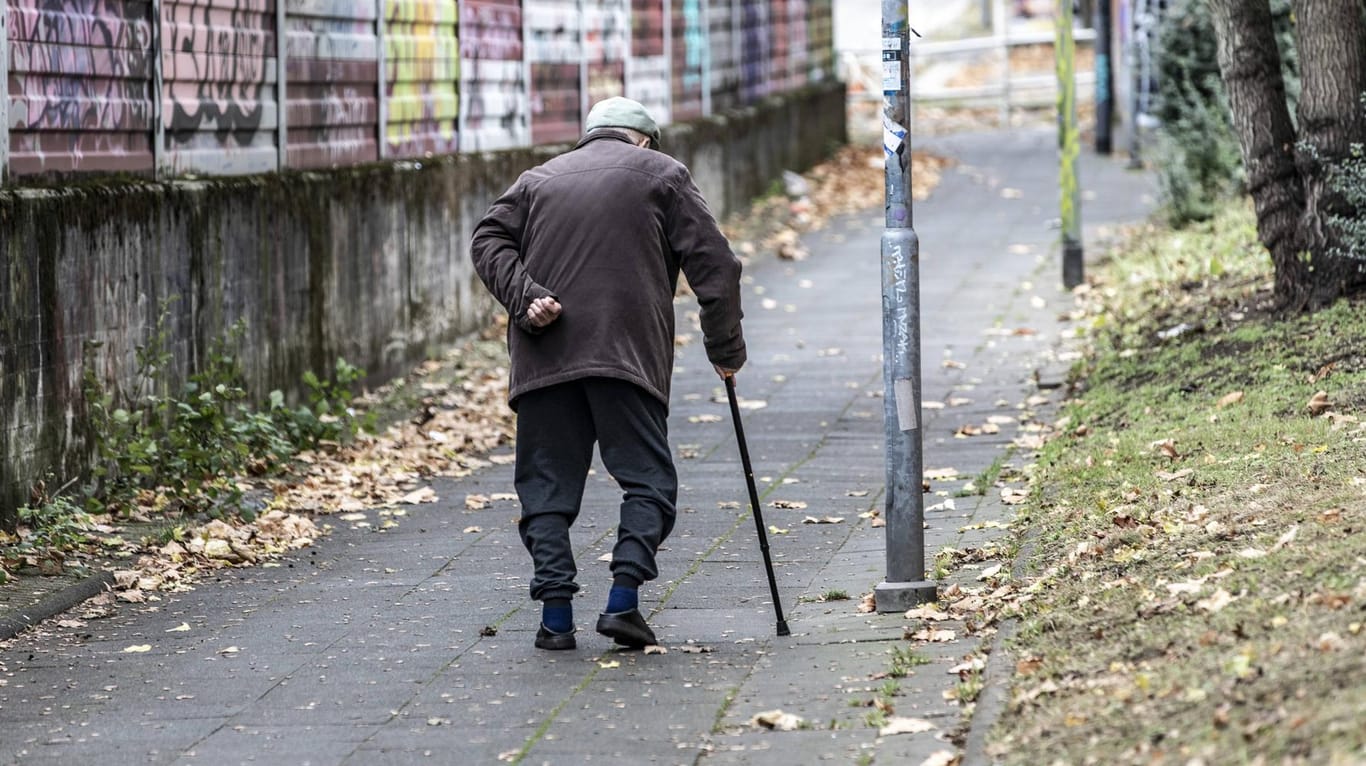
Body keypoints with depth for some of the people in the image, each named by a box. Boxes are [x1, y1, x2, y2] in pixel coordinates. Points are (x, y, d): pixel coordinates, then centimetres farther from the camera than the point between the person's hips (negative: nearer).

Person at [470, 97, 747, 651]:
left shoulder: (539, 179, 23)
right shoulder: (662, 174, 14)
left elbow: (488, 240, 6)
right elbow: (713, 262, 6)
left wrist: (524, 299, -5)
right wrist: (726, 348, 11)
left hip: (544, 357, 3)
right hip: (627, 354, -3)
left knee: (547, 484, 6)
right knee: (647, 479, 3)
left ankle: (556, 614, -1)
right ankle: (623, 600, -11)